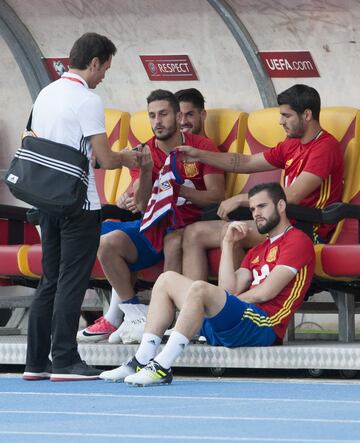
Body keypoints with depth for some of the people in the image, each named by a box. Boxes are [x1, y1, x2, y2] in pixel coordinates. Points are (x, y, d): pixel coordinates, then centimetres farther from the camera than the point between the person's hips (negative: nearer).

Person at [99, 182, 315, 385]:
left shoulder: (297, 240, 3)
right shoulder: (257, 251, 30)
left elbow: (266, 292, -8)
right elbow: (231, 290, 12)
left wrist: (232, 302, 5)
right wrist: (228, 243, 13)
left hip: (263, 327, -9)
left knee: (200, 289, -32)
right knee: (168, 279, 7)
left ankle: (162, 367, -38)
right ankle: (142, 361, -10)